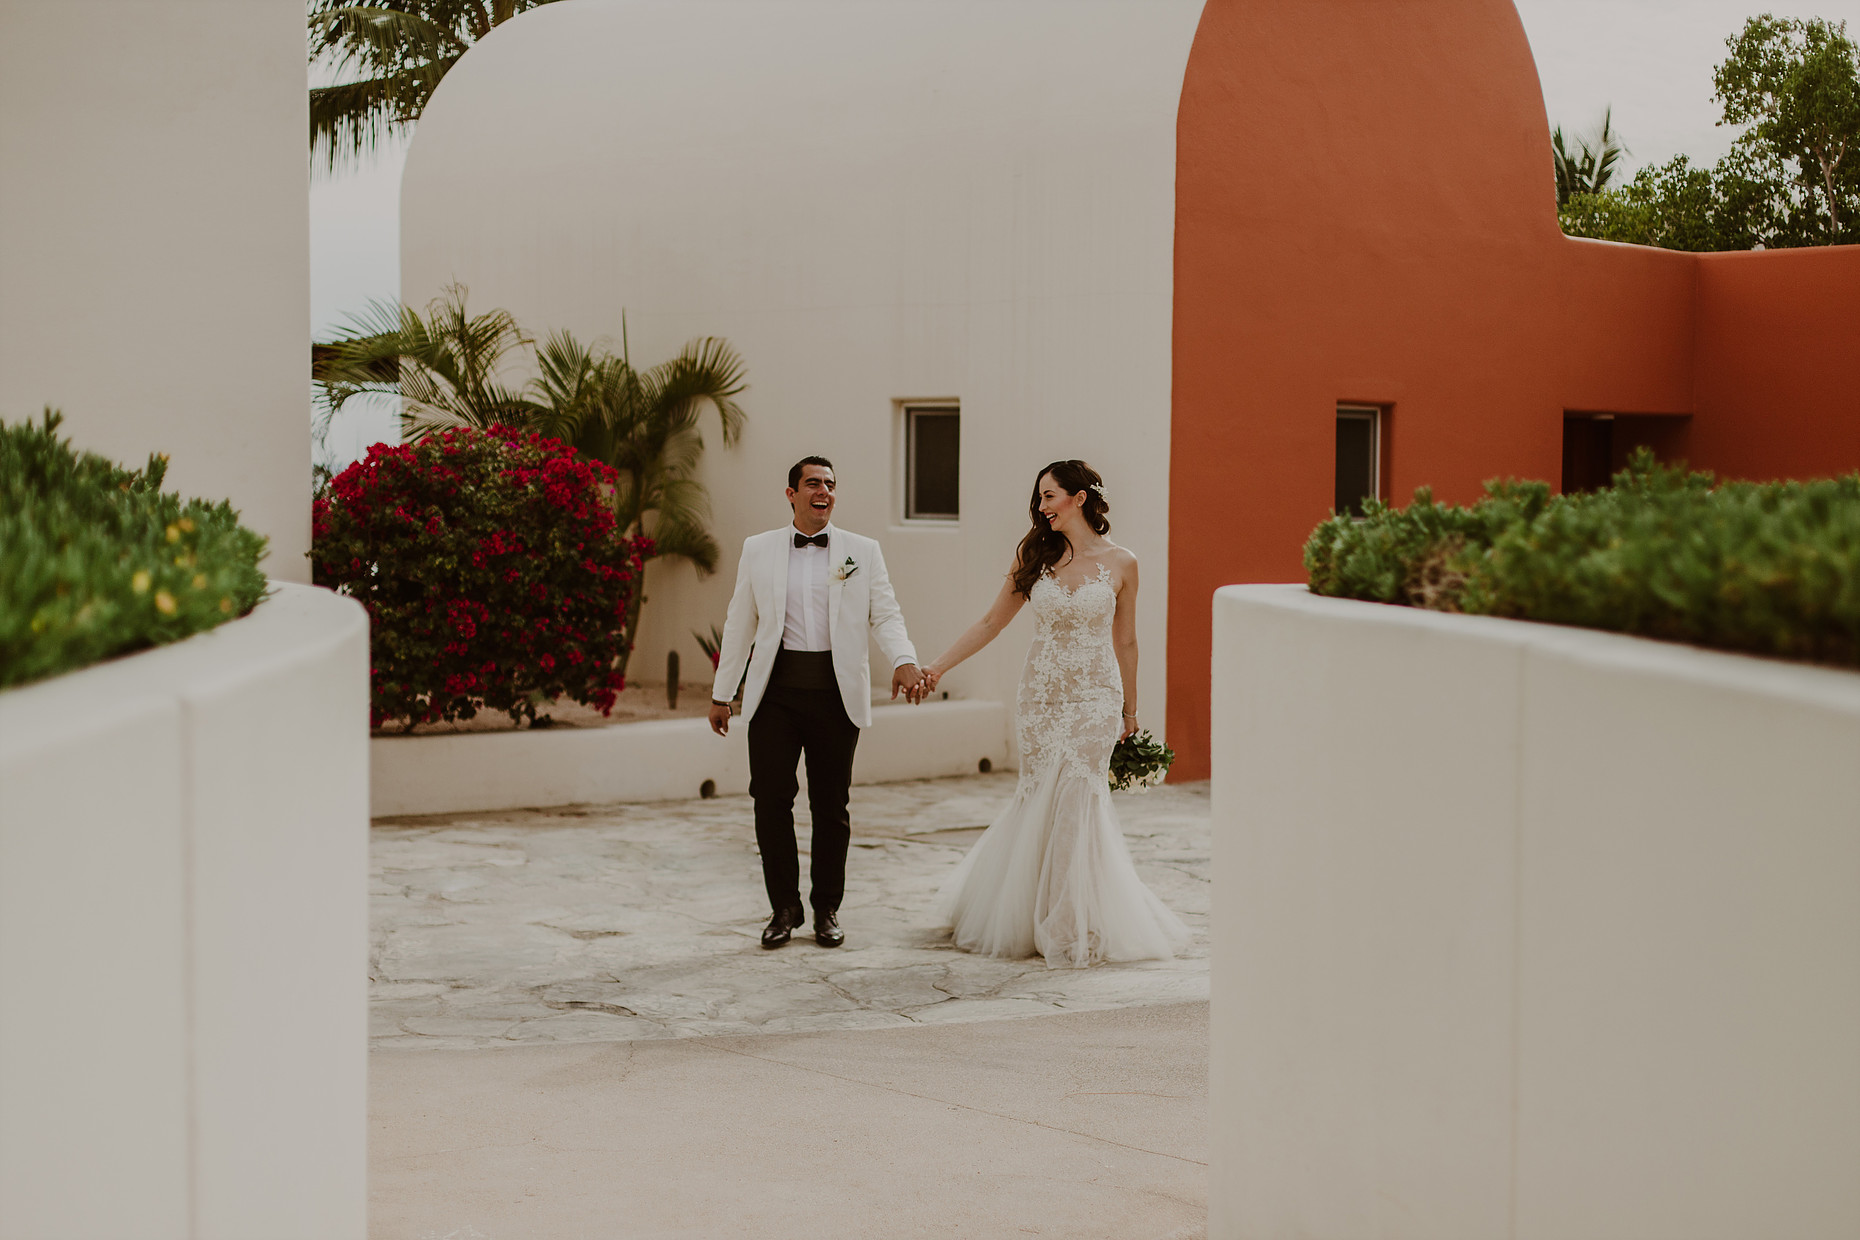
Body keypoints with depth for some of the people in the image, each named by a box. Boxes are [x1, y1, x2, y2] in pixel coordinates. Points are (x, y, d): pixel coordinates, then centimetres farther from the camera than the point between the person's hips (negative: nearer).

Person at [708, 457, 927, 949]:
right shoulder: (758, 550, 9)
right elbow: (740, 623, 12)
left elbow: (885, 614, 2)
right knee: (771, 799, -3)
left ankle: (827, 909, 19)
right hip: (776, 689, 0)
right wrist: (722, 693, 11)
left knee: (831, 805, 6)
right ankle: (784, 908, 12)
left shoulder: (863, 551, 8)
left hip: (836, 691, 0)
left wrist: (905, 660, -18)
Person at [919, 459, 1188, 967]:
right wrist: (938, 666, 1)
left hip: (1095, 701, -2)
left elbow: (1125, 642, 8)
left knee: (1078, 801, -6)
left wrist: (1130, 711, 13)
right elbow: (991, 623, 8)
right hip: (1041, 697, 2)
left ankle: (1076, 928, 8)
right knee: (1042, 803, 3)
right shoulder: (1035, 557, 4)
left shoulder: (1120, 564, -1)